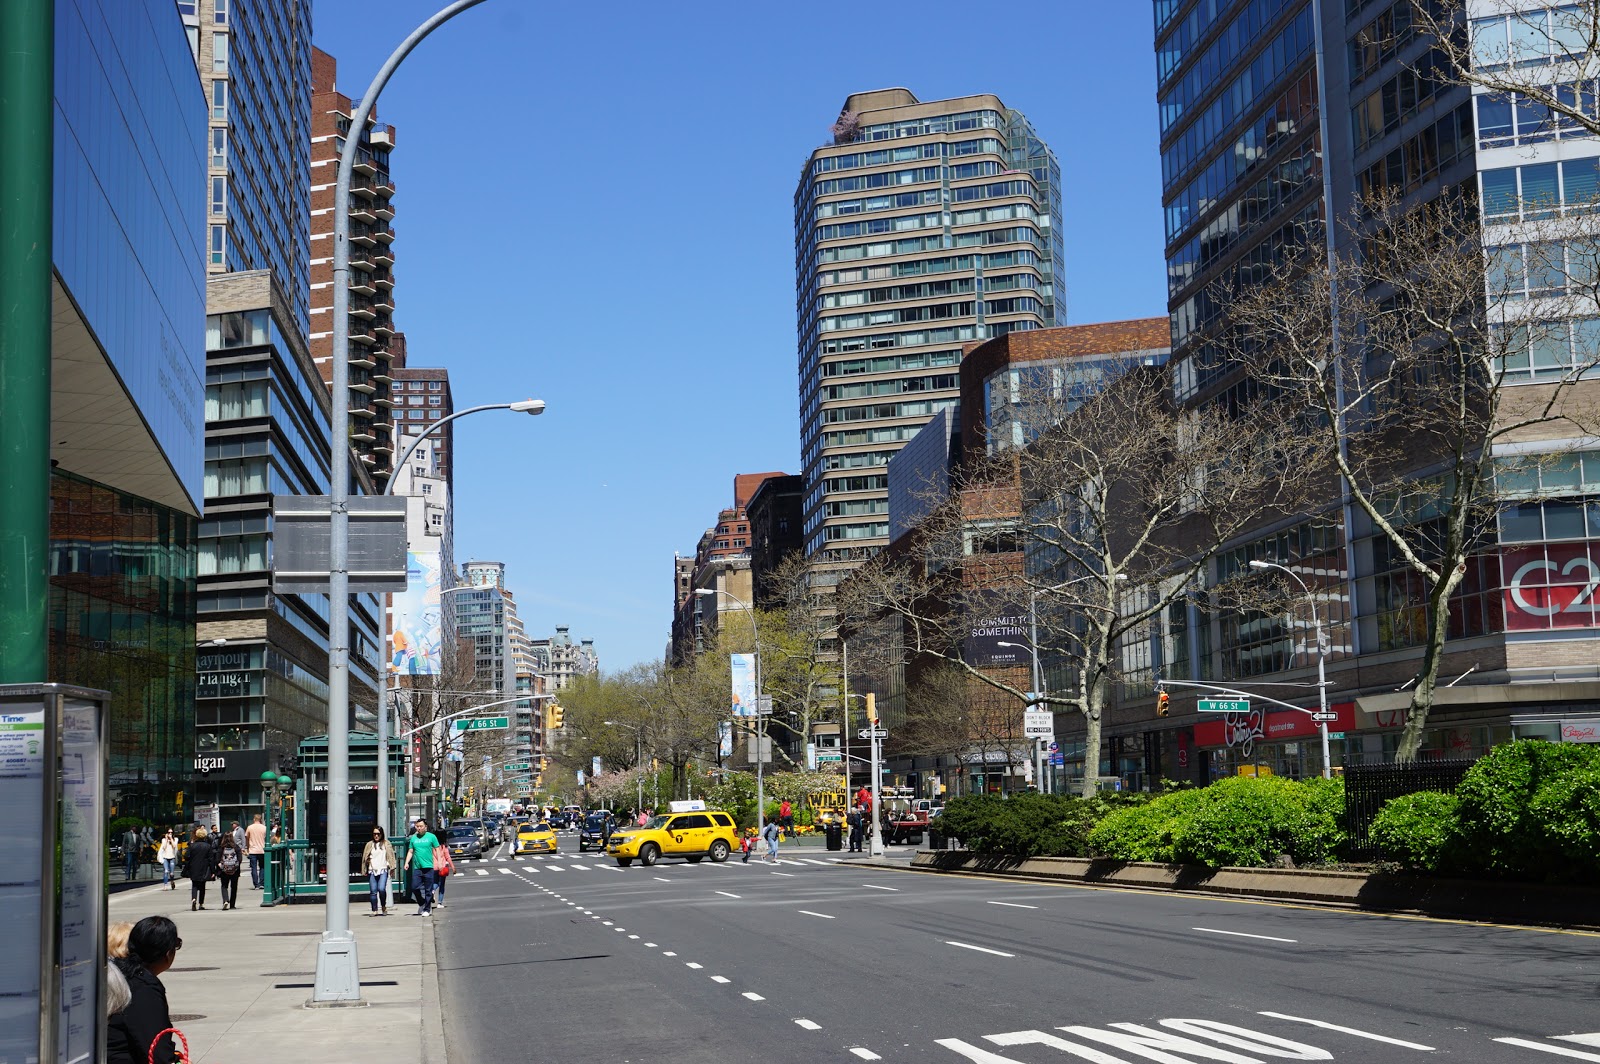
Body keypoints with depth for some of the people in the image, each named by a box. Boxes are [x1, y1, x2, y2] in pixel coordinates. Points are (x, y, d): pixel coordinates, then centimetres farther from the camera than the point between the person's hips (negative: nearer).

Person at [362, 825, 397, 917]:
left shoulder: (386, 844, 9)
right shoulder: (369, 845, 14)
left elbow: (390, 856, 6)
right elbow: (365, 858, 15)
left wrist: (392, 868, -2)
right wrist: (364, 870, 11)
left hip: (383, 870, -2)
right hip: (372, 871, 2)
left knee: (381, 889, -17)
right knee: (373, 891, -1)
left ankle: (383, 907, 3)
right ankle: (374, 910, 6)